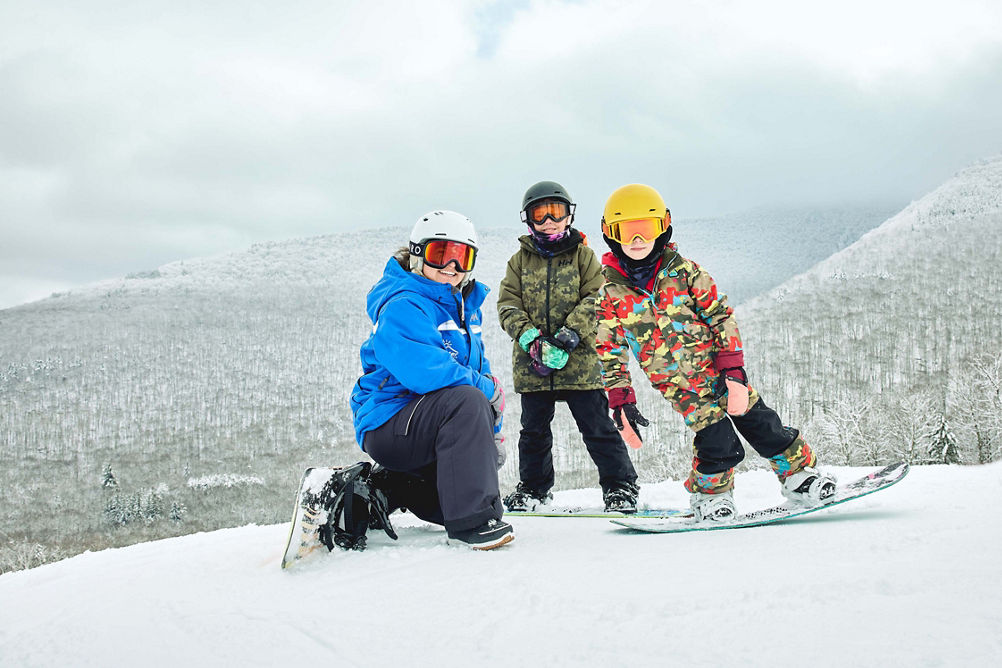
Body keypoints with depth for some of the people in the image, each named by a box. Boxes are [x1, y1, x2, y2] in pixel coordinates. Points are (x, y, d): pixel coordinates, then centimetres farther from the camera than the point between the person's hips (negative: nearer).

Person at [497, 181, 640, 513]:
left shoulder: (582, 255, 5)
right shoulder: (520, 260, 11)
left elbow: (595, 300, -5)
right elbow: (507, 304, 4)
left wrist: (568, 336, -18)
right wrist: (528, 336, -14)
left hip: (579, 360, -2)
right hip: (531, 362, 3)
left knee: (596, 426, 0)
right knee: (534, 429, 12)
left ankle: (620, 485, 11)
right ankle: (533, 486, 28)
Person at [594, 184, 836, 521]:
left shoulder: (684, 272, -5)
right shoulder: (611, 295, -5)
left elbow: (720, 316, -1)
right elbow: (610, 352, 3)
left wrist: (732, 367, -9)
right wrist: (621, 399, -3)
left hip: (717, 367, 1)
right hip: (678, 385, -1)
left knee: (761, 424, 1)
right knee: (717, 443, -13)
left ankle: (799, 472, 23)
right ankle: (709, 495, 13)